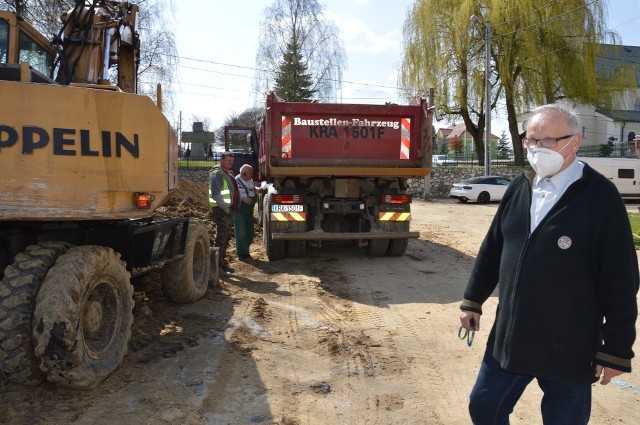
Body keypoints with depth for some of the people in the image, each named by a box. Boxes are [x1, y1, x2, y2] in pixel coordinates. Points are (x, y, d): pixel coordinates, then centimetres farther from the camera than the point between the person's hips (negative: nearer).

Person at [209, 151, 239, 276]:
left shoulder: (228, 174, 17)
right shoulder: (217, 174, -14)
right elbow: (216, 194, -23)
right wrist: (225, 208, -19)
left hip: (228, 210, 10)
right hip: (220, 210, -10)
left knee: (227, 238, 15)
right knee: (221, 238, -9)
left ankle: (223, 262, 26)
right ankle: (218, 266, -6)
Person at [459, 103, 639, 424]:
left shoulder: (600, 197, -14)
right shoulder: (520, 187, 3)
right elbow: (492, 248, 10)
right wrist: (473, 300, 13)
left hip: (569, 350, -5)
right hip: (508, 338, 5)